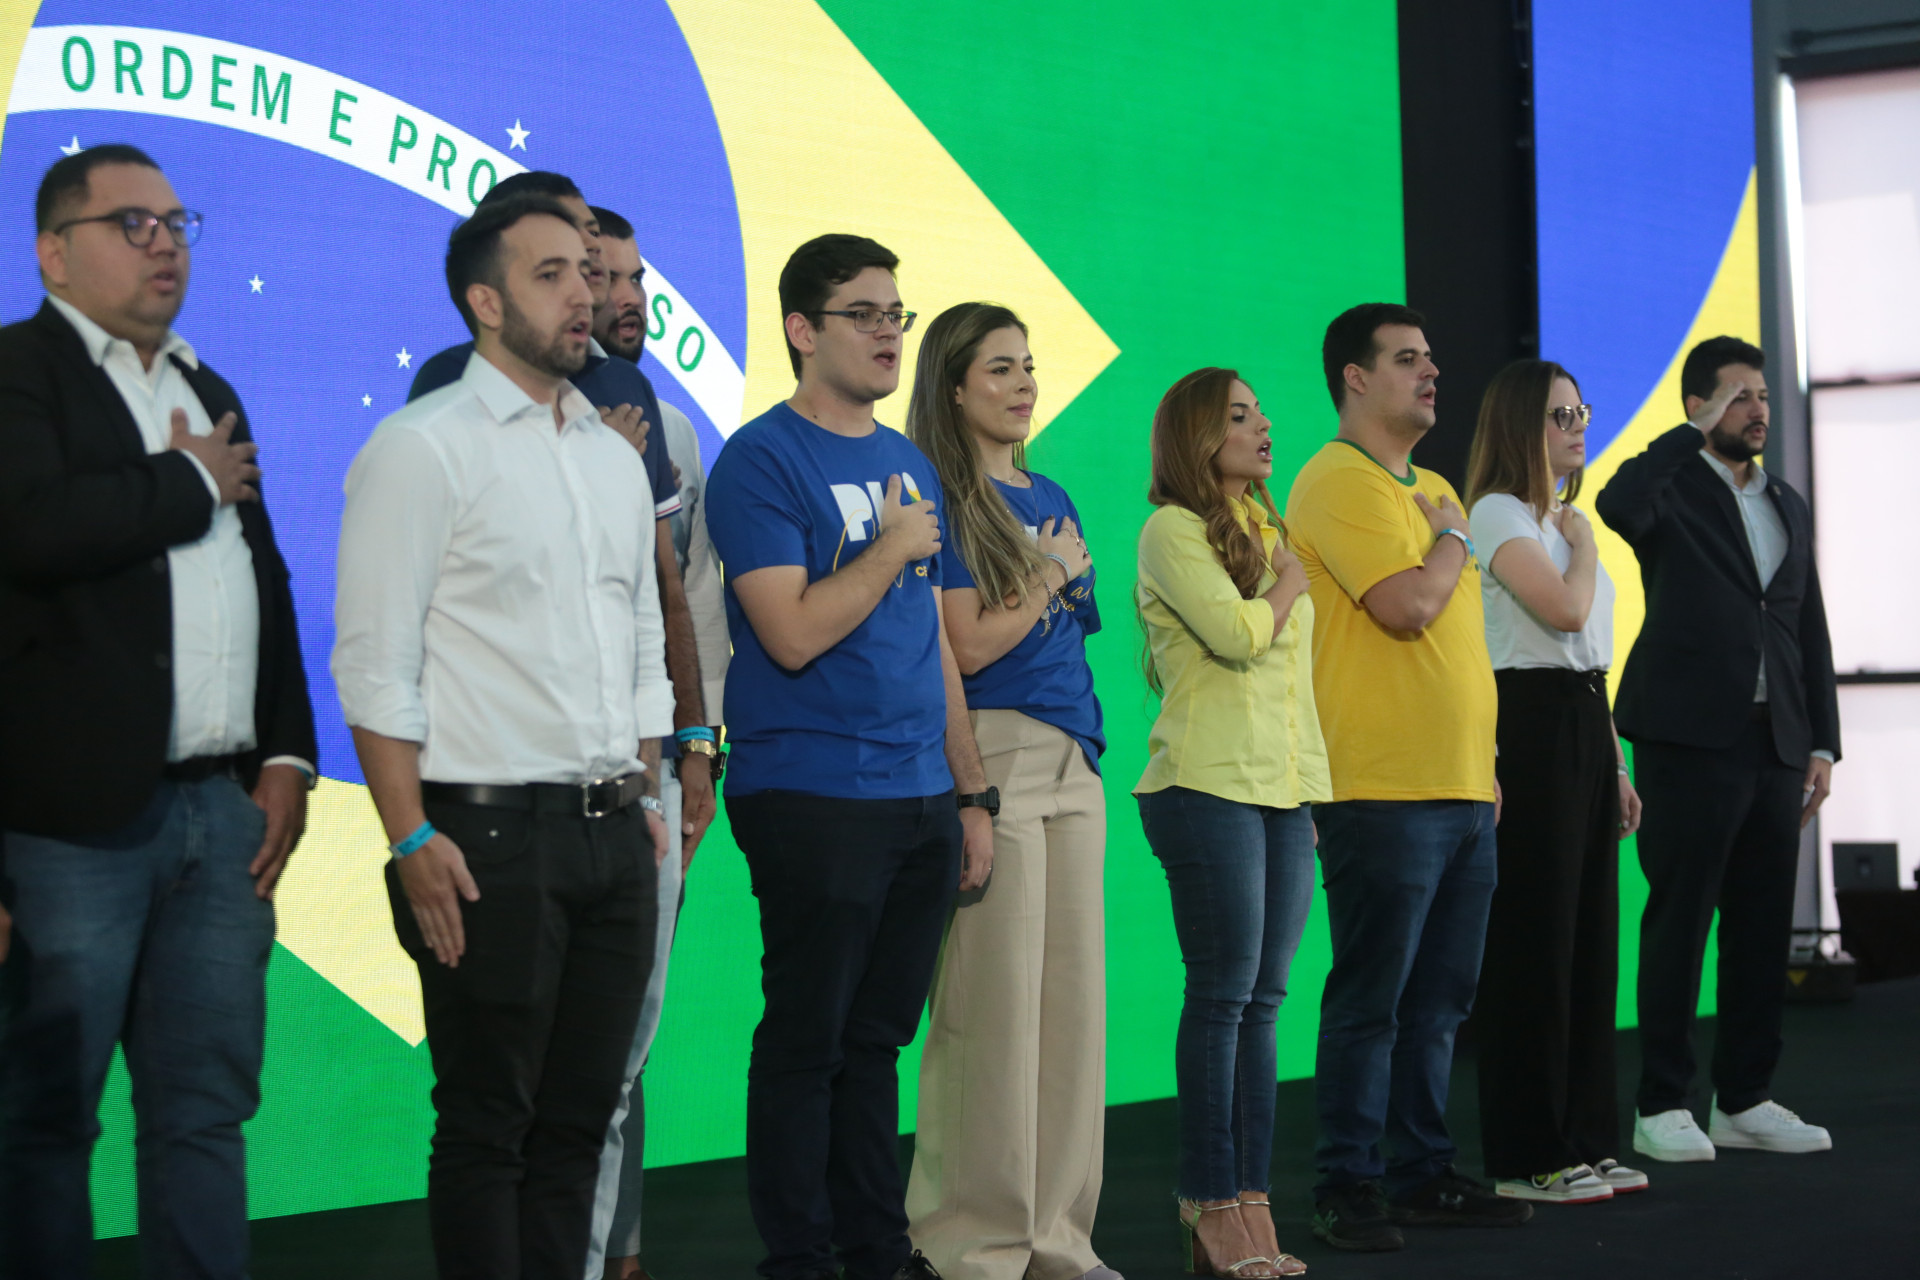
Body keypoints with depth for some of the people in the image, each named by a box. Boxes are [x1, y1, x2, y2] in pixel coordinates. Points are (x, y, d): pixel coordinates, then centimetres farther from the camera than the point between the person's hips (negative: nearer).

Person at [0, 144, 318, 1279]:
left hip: (225, 807, 7)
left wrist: (286, 753, 13)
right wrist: (192, 486, -7)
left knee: (207, 1110, 9)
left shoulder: (210, 395, 21)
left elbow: (268, 588, 24)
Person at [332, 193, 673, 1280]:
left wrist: (646, 798, 13)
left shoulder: (618, 454, 15)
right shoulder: (424, 448, -6)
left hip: (614, 832, 7)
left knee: (580, 1115, 10)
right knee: (489, 1126, -1)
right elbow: (374, 662, -11)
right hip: (493, 833, -6)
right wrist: (413, 840, -17)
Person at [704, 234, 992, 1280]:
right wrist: (893, 551, -7)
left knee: (876, 1036, 13)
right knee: (806, 1040, 0)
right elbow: (793, 634, -18)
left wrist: (972, 792, 15)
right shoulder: (763, 460, -8)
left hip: (920, 799, 7)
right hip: (812, 794, -7)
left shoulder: (912, 467, 16)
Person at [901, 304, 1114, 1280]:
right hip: (989, 754, -8)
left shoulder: (1050, 498, 17)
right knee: (992, 1010, -5)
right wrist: (1051, 576, -5)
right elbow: (965, 646, -14)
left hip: (1071, 759, 8)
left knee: (1076, 1001, 8)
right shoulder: (943, 500, -7)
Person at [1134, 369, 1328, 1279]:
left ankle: (1250, 1202, 7)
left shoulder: (1267, 528, 19)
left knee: (1263, 998, 5)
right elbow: (1238, 635, -17)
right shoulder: (1174, 531, -5)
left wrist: (1314, 777, 15)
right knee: (1225, 992, -6)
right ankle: (1212, 1206, -1)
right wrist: (1291, 580, 0)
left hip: (1286, 788, 7)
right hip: (1210, 786, -7)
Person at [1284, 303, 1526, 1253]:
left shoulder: (1432, 489, 19)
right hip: (1382, 789, -9)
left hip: (1461, 788, 9)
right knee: (1370, 1002, -4)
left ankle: (1424, 1173, 20)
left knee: (1439, 999, 12)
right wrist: (1455, 541, -3)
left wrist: (1483, 762, 20)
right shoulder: (1339, 483, -10)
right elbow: (1408, 607, -22)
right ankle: (1346, 1189, 2)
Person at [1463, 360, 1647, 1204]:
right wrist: (1583, 542, -4)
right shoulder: (1498, 515, -8)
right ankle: (1527, 1157, -2)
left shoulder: (1560, 520, 19)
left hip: (1585, 729, 9)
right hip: (1529, 729, -9)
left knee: (1589, 936, 9)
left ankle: (1583, 1140, 16)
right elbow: (1564, 610, -23)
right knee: (1536, 939, -7)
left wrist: (1616, 766, 19)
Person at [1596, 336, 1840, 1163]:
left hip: (1775, 744, 6)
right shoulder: (1673, 488, -1)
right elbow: (1618, 505, -27)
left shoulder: (1786, 506, 18)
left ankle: (1745, 1101, 16)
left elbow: (1810, 632, 18)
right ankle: (1662, 1106, 1)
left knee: (1763, 926, 8)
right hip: (1691, 740, -6)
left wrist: (1823, 742, 10)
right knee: (1678, 922, -4)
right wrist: (1700, 430, -16)